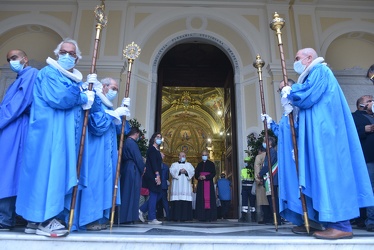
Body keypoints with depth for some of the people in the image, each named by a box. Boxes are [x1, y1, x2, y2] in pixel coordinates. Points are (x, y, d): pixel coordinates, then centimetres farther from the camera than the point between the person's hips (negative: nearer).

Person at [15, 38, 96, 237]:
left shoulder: (76, 79, 21)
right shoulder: (48, 73, -2)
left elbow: (85, 106, 16)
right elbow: (56, 98, -20)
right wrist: (83, 96, -8)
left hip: (67, 136, 8)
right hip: (48, 133, -7)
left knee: (58, 172, 6)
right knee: (47, 170, -8)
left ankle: (37, 218, 14)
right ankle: (43, 219, 0)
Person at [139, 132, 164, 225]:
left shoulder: (157, 150, 19)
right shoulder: (151, 148, -7)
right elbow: (153, 162, -17)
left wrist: (158, 176, 8)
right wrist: (157, 175, -23)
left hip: (155, 176, 9)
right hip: (152, 175, -9)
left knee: (158, 195, 9)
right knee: (153, 195, -6)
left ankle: (141, 210, 14)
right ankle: (152, 219, 1)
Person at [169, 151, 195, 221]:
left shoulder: (189, 164, 21)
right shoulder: (174, 164, 18)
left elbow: (192, 172, 5)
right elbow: (172, 171, 0)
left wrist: (186, 172, -12)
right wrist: (179, 171, -13)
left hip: (186, 186, 1)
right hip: (177, 186, -1)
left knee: (186, 202, -9)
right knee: (177, 202, -10)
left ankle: (185, 216, -7)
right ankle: (176, 217, -8)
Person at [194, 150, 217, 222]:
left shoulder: (211, 164, 6)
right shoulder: (199, 164, 17)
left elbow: (213, 173, -3)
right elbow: (196, 174, 13)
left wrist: (205, 177, -15)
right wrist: (199, 177, -9)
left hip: (209, 183, -3)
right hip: (201, 184, 3)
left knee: (209, 199, -8)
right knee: (201, 200, -2)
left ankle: (210, 216, -6)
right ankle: (202, 217, 1)